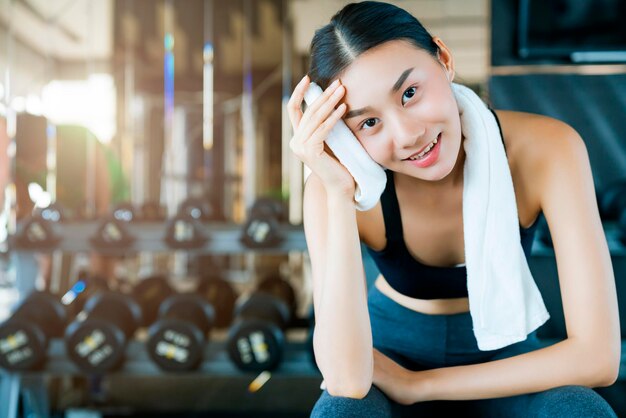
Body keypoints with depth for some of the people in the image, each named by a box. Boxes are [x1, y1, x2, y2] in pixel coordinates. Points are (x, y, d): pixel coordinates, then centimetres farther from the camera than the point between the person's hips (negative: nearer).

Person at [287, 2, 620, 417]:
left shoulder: (546, 149, -25)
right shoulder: (337, 187, -23)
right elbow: (347, 380, -34)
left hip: (498, 349, 2)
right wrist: (339, 193, -38)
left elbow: (597, 356, -27)